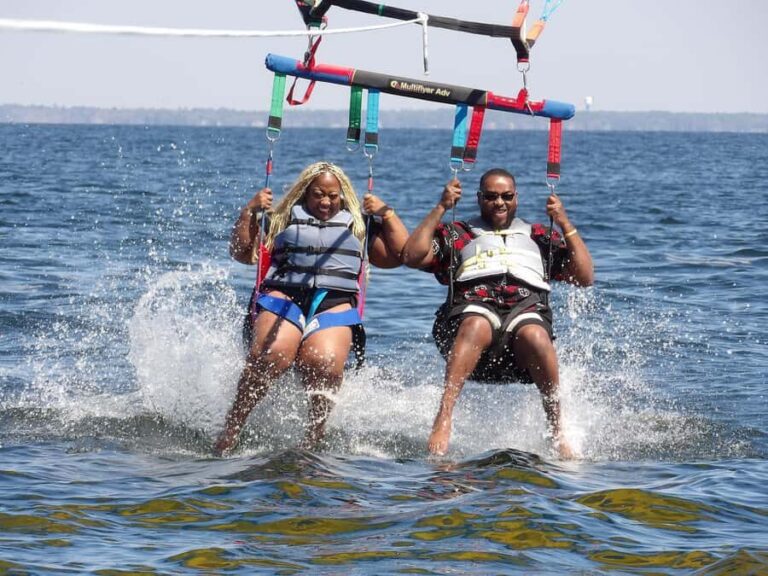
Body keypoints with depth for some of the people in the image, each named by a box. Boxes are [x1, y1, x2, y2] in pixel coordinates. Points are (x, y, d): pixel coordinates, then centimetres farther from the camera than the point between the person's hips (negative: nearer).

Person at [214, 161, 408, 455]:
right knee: (272, 355, -32)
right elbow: (242, 253, 15)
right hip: (283, 298, -1)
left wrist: (387, 215, 9)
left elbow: (401, 255, 18)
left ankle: (315, 437, -24)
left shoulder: (358, 225, 25)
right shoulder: (283, 219, 22)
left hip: (335, 304, 1)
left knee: (325, 363, -32)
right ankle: (231, 429, -26)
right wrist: (249, 212, 5)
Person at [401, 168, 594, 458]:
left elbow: (585, 277, 20)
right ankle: (443, 421, -50)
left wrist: (565, 224, 14)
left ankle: (557, 431, -32)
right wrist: (440, 209, 9)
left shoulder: (538, 237, 30)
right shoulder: (458, 235, 27)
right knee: (477, 326, -39)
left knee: (534, 336, -37)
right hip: (473, 308, -1)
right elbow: (413, 257, 10)